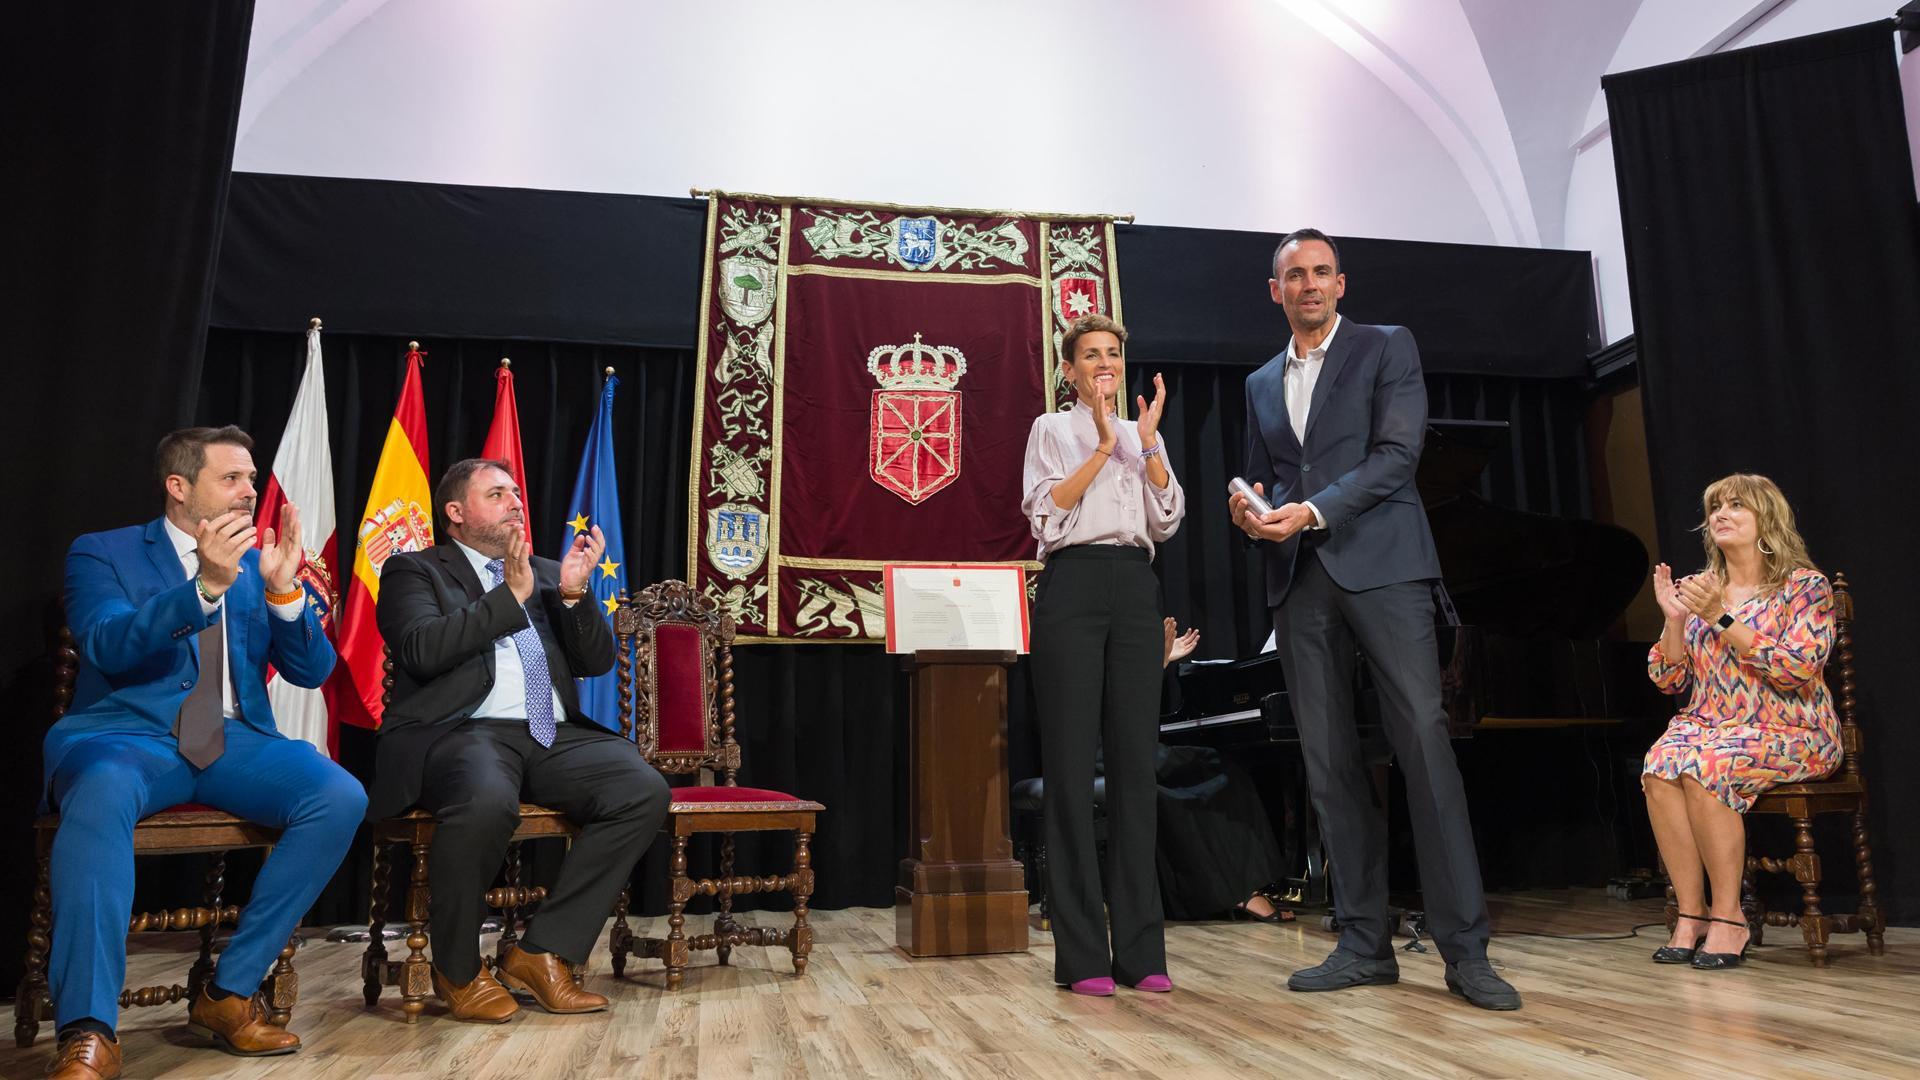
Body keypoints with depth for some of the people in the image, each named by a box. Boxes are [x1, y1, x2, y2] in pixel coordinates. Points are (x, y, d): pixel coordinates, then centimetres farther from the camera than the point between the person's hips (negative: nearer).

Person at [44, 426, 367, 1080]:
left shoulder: (258, 563, 15)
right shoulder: (102, 554, 6)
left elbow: (312, 671, 8)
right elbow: (107, 645, -13)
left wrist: (283, 590, -10)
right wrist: (205, 585, -28)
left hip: (234, 741, 3)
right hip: (128, 735, -3)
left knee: (341, 797, -25)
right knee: (100, 795, -39)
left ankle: (230, 993, -14)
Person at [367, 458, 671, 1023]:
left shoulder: (548, 574, 24)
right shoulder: (414, 570, 12)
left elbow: (596, 661, 15)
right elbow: (422, 649, -8)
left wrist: (573, 593, -1)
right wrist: (511, 594, -11)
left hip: (554, 736, 5)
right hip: (463, 731, -5)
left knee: (645, 790, -22)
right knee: (488, 801, -38)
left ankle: (542, 952, -10)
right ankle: (457, 971, -10)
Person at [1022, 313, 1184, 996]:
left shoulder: (1144, 436, 21)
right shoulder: (1052, 429, 11)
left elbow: (1166, 522, 9)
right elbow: (1045, 514, -4)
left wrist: (1149, 445, -1)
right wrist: (1103, 447, -10)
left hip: (1136, 589, 4)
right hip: (1074, 586, -4)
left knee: (1135, 761, 1)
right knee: (1071, 761, -6)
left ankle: (1140, 949, 5)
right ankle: (1082, 954, -1)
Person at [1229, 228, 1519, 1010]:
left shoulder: (1387, 348, 7)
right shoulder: (1261, 384, 21)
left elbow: (1397, 454, -5)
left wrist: (1314, 510, -16)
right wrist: (1252, 512, -1)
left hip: (1379, 564, -4)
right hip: (1299, 580, 5)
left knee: (1423, 741, -11)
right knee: (1328, 762, 2)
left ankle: (1464, 950, -6)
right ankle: (1364, 943, 9)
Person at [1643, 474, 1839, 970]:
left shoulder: (1806, 586, -1)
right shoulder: (1700, 590, 11)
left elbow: (1799, 670, -17)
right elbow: (1669, 680, 8)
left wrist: (1722, 618, -21)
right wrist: (1674, 618, -7)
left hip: (1788, 734, -4)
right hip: (1707, 725, 4)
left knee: (1704, 767, -33)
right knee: (1660, 766, -29)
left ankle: (1728, 918, -21)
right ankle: (1690, 914, -21)